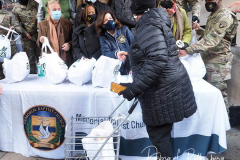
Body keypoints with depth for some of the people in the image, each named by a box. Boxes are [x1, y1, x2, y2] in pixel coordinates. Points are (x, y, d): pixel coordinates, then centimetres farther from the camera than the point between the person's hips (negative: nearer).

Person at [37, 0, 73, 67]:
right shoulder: (42, 24, 4)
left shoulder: (67, 23, 5)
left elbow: (73, 39, 12)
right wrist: (41, 41, -15)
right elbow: (38, 43, 7)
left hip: (65, 59, 1)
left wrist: (69, 44, -9)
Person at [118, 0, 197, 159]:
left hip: (163, 90, -10)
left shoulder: (148, 26, -16)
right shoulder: (155, 21, 15)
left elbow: (158, 60, -28)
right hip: (170, 85, 10)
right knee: (162, 132, 18)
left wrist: (134, 88, -25)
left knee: (158, 135, 2)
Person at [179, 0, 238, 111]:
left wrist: (188, 51, -37)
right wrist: (199, 30, 8)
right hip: (208, 60, 9)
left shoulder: (225, 16, -17)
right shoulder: (213, 16, 15)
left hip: (217, 63, -9)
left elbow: (212, 40, -29)